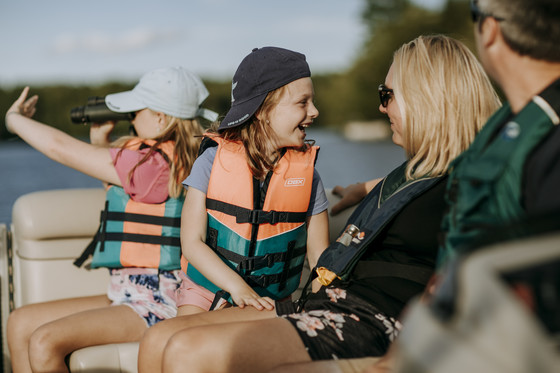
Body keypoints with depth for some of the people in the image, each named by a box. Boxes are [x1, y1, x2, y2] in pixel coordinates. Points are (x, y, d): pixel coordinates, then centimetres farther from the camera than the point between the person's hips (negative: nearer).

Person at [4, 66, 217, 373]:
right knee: (20, 323, 8)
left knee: (45, 342, -23)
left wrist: (14, 119, 7)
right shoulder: (175, 160, 12)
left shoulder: (154, 161, -18)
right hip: (129, 295, 10)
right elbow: (117, 192, 28)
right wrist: (100, 142, 15)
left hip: (154, 303, -10)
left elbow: (63, 149, -11)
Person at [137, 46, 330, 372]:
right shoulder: (215, 160, -3)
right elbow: (192, 242, -6)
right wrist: (237, 286, -19)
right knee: (156, 345, -25)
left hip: (270, 305, 0)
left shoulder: (306, 172, 2)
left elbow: (320, 255, 3)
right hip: (207, 292, 0)